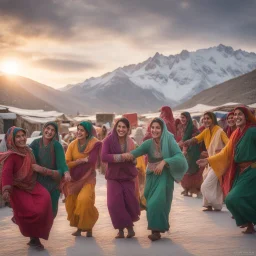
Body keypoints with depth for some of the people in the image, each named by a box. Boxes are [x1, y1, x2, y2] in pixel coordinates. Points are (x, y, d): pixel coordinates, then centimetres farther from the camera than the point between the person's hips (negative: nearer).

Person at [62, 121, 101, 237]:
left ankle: (88, 227, -2)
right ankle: (79, 227, 23)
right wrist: (82, 160, -18)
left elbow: (91, 161, -19)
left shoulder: (95, 144, -12)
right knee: (72, 204, 3)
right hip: (74, 179, 4)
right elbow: (67, 163, -7)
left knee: (84, 200, -22)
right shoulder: (72, 145, -3)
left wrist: (76, 162, -11)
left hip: (87, 178, -4)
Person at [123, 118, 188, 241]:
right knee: (151, 203, 9)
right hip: (152, 176, 4)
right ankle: (156, 227, 30)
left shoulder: (169, 141, -12)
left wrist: (164, 162, -32)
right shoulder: (149, 143, -3)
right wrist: (129, 154, -39)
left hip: (164, 176, -4)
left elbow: (180, 157, -22)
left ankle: (157, 230, -2)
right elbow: (138, 151, -17)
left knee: (158, 202, -14)